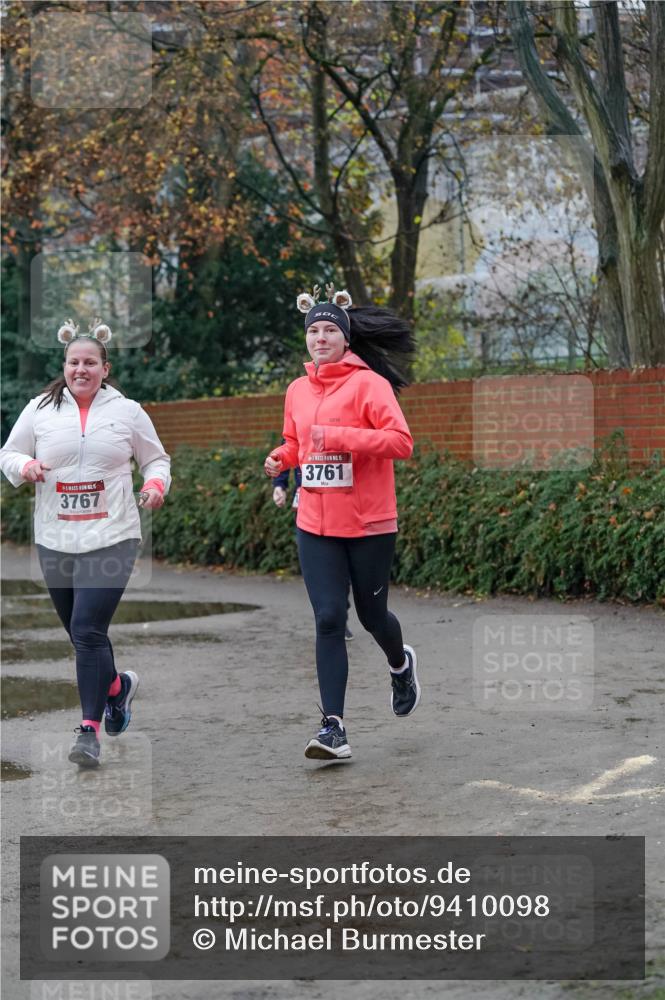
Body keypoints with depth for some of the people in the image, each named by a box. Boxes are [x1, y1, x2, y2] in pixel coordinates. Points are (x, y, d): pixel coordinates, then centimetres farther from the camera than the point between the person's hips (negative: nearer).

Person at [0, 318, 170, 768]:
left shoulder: (128, 411, 4)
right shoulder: (40, 410, 6)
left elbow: (156, 458, 14)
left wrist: (156, 483, -8)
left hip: (111, 538, -3)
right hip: (55, 541, 3)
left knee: (88, 631, -15)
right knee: (80, 633, 14)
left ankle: (90, 730, -10)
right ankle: (117, 685, 43)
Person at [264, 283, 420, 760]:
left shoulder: (368, 384, -9)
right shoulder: (298, 391, 9)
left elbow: (401, 440, -19)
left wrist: (339, 437, -26)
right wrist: (281, 458, 3)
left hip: (370, 524, -4)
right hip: (315, 525, 4)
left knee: (372, 614, 10)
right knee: (328, 619, -4)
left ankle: (401, 663, 46)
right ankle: (334, 729, -4)